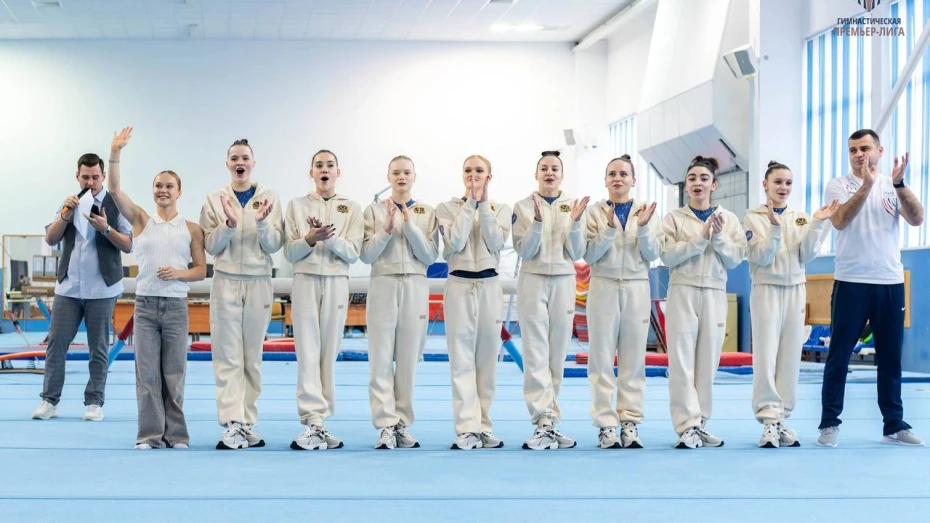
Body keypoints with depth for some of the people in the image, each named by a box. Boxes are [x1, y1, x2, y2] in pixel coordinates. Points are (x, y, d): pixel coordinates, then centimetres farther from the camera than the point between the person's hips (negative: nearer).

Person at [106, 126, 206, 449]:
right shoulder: (141, 221, 5)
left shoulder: (191, 229, 5)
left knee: (174, 374, 3)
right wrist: (115, 152, -17)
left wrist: (180, 273, -14)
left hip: (176, 305, 0)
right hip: (145, 304, 0)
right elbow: (114, 189, -7)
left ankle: (175, 434, 11)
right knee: (147, 372, 0)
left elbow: (201, 270, 6)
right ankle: (150, 434, 6)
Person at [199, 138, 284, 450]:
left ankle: (248, 424, 11)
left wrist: (262, 223, -20)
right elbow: (211, 247, -1)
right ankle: (232, 425, -10)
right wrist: (229, 223, -18)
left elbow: (275, 245, -1)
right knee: (228, 357, -6)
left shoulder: (269, 198, 5)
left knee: (252, 358, 6)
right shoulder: (215, 200, 5)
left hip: (259, 283, 1)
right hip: (226, 282, -1)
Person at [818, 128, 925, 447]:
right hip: (851, 282, -3)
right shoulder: (838, 185, 1)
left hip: (891, 282, 3)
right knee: (839, 355, -1)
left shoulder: (893, 187, 9)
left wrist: (899, 183, -17)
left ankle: (894, 425, 13)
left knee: (891, 357, 7)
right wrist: (867, 184, -24)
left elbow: (917, 219, -6)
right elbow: (840, 221, -17)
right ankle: (830, 423, 5)